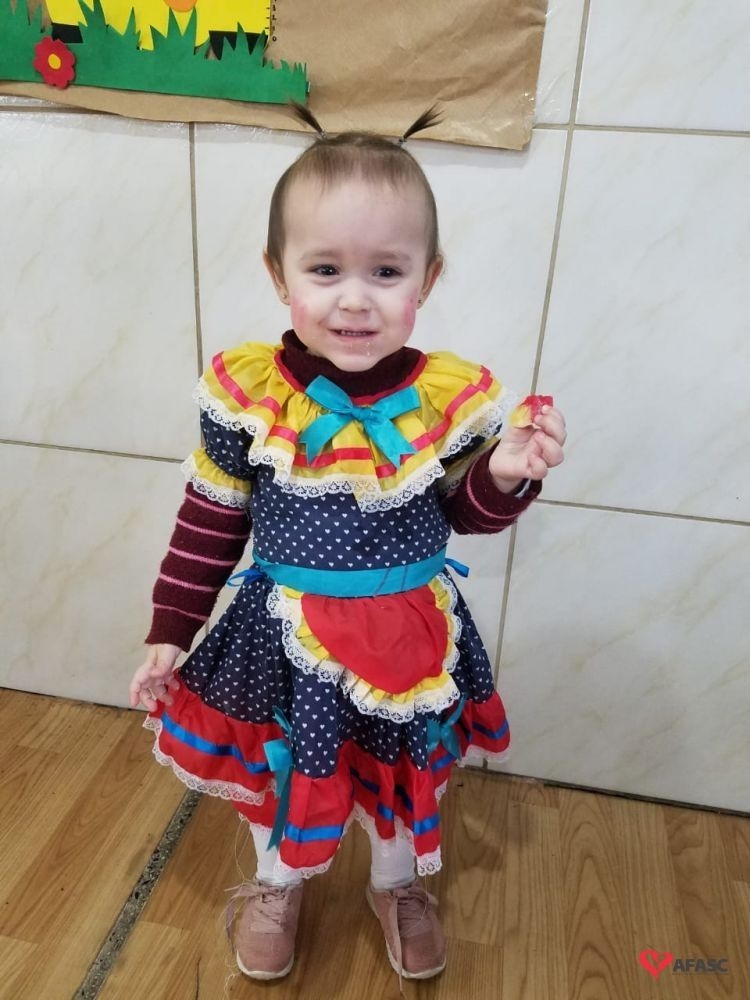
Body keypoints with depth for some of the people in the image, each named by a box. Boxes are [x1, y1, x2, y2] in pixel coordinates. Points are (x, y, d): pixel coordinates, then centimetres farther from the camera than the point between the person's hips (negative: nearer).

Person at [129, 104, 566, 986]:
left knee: (408, 775, 24)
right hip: (284, 632, 0)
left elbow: (466, 515, 0)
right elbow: (210, 521, -5)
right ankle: (277, 884, 56)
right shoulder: (246, 393, -17)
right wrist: (170, 632, 0)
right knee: (280, 768, 22)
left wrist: (505, 474, -22)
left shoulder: (455, 399, -16)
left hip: (411, 636, 1)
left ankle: (397, 885, 58)